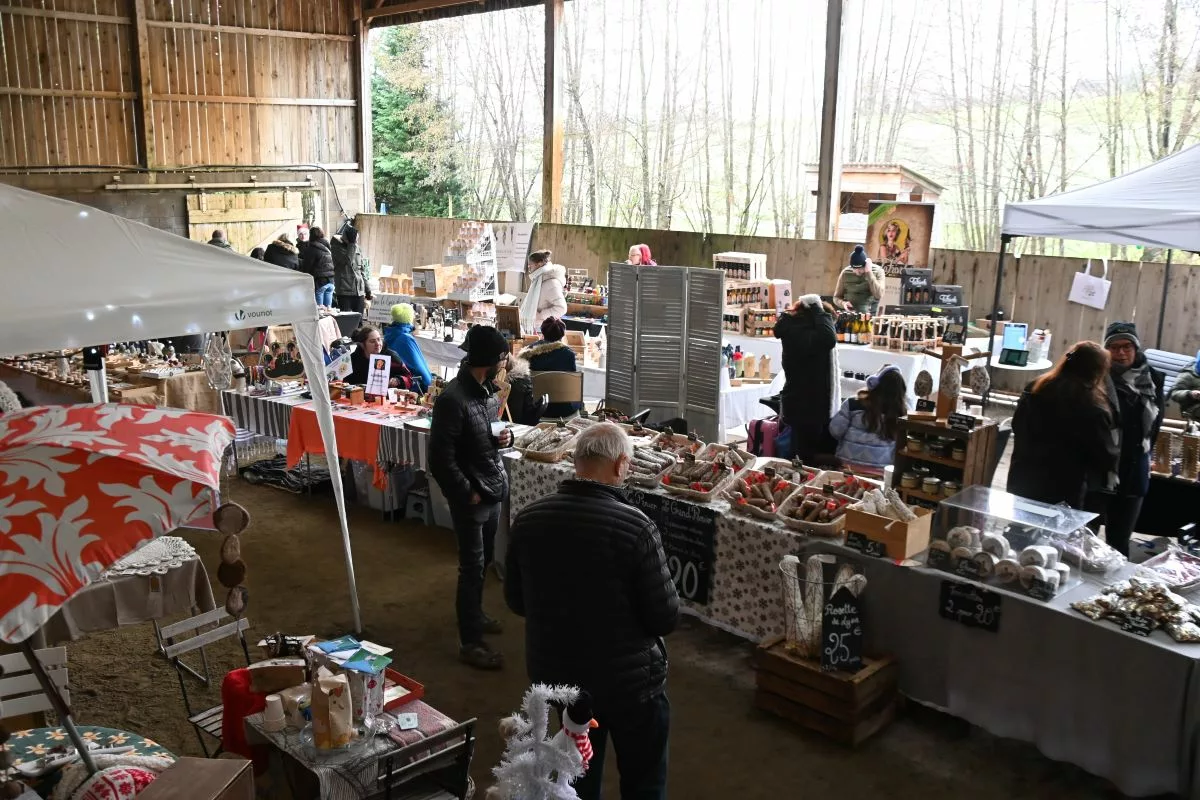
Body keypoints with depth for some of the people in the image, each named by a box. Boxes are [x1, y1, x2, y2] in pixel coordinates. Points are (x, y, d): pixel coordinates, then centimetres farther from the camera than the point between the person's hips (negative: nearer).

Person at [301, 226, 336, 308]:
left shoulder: (311, 249, -8)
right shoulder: (327, 248, 12)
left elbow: (306, 267, -8)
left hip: (319, 282, -7)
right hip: (330, 281, 7)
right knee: (328, 308, 9)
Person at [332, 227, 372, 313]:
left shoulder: (357, 249, 13)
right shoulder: (336, 247, -3)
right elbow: (348, 260, -22)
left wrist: (368, 290, 14)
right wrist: (352, 243, -16)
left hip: (359, 292, 5)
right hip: (344, 291, -5)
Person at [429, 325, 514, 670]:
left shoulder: (488, 389, 4)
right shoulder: (452, 400, -24)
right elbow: (440, 460, -22)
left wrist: (504, 437, -2)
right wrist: (468, 494, -17)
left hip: (494, 491, 8)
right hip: (471, 498, -8)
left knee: (483, 561, 23)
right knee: (472, 567, 1)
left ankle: (475, 614, 43)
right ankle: (470, 642, 13)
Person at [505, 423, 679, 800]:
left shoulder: (527, 519, -10)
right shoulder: (635, 526, -25)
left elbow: (516, 601, 3)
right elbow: (666, 618, -18)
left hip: (555, 672, 5)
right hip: (629, 678, -4)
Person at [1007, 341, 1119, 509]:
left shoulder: (1034, 390, 3)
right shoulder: (1092, 409, -17)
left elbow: (1018, 430, 15)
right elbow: (1106, 456, -9)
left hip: (1022, 484, 6)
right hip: (1063, 494, -6)